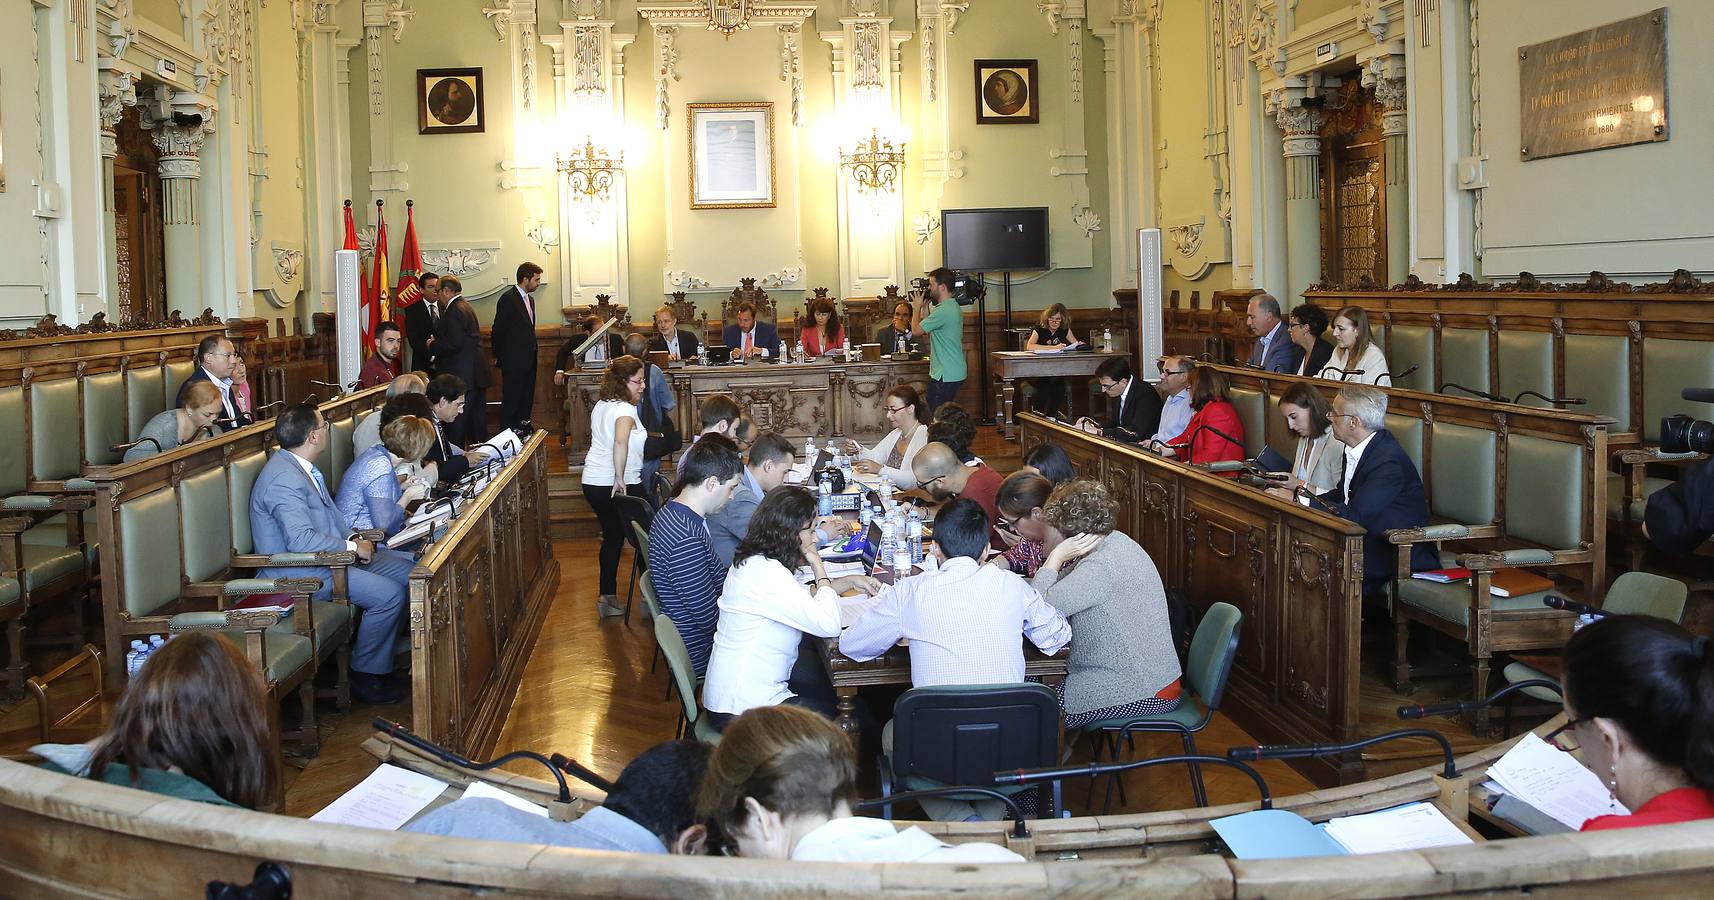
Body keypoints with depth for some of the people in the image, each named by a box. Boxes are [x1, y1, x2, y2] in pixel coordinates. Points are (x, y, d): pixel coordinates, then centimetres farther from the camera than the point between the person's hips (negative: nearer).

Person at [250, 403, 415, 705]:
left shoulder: (302, 468, 10)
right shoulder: (284, 479, -23)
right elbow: (301, 540, -31)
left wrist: (354, 537, 4)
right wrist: (352, 546, -19)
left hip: (329, 554, 11)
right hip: (297, 573, -10)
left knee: (408, 571, 5)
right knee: (388, 594, -22)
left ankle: (392, 650, 17)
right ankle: (365, 676, -7)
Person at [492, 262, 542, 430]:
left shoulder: (530, 299, 15)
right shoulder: (508, 299, -13)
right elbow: (498, 330, -10)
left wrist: (532, 352, 15)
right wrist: (497, 356, -4)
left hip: (529, 359, 9)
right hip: (513, 361, -8)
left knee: (527, 399, 11)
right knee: (511, 401, -3)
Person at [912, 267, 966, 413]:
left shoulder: (943, 311, -21)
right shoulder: (954, 307, 13)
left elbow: (916, 330, -14)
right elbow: (928, 328, 19)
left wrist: (917, 307, 1)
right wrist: (925, 306, 13)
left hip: (945, 376, -10)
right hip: (955, 372, 10)